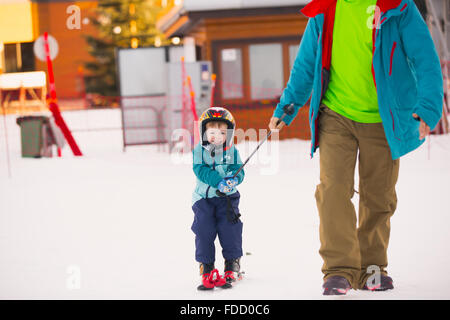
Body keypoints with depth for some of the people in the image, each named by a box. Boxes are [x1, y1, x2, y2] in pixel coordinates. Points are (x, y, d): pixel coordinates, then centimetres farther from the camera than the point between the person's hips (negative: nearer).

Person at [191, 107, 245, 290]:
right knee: (204, 230, -5)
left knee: (230, 228, -8)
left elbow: (239, 171, -5)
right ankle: (207, 267, 5)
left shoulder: (232, 152, 1)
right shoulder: (199, 151, -4)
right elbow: (201, 171, -16)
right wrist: (219, 181, -30)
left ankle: (233, 263, 7)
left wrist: (233, 179, -29)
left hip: (227, 198, 0)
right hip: (204, 197, 0)